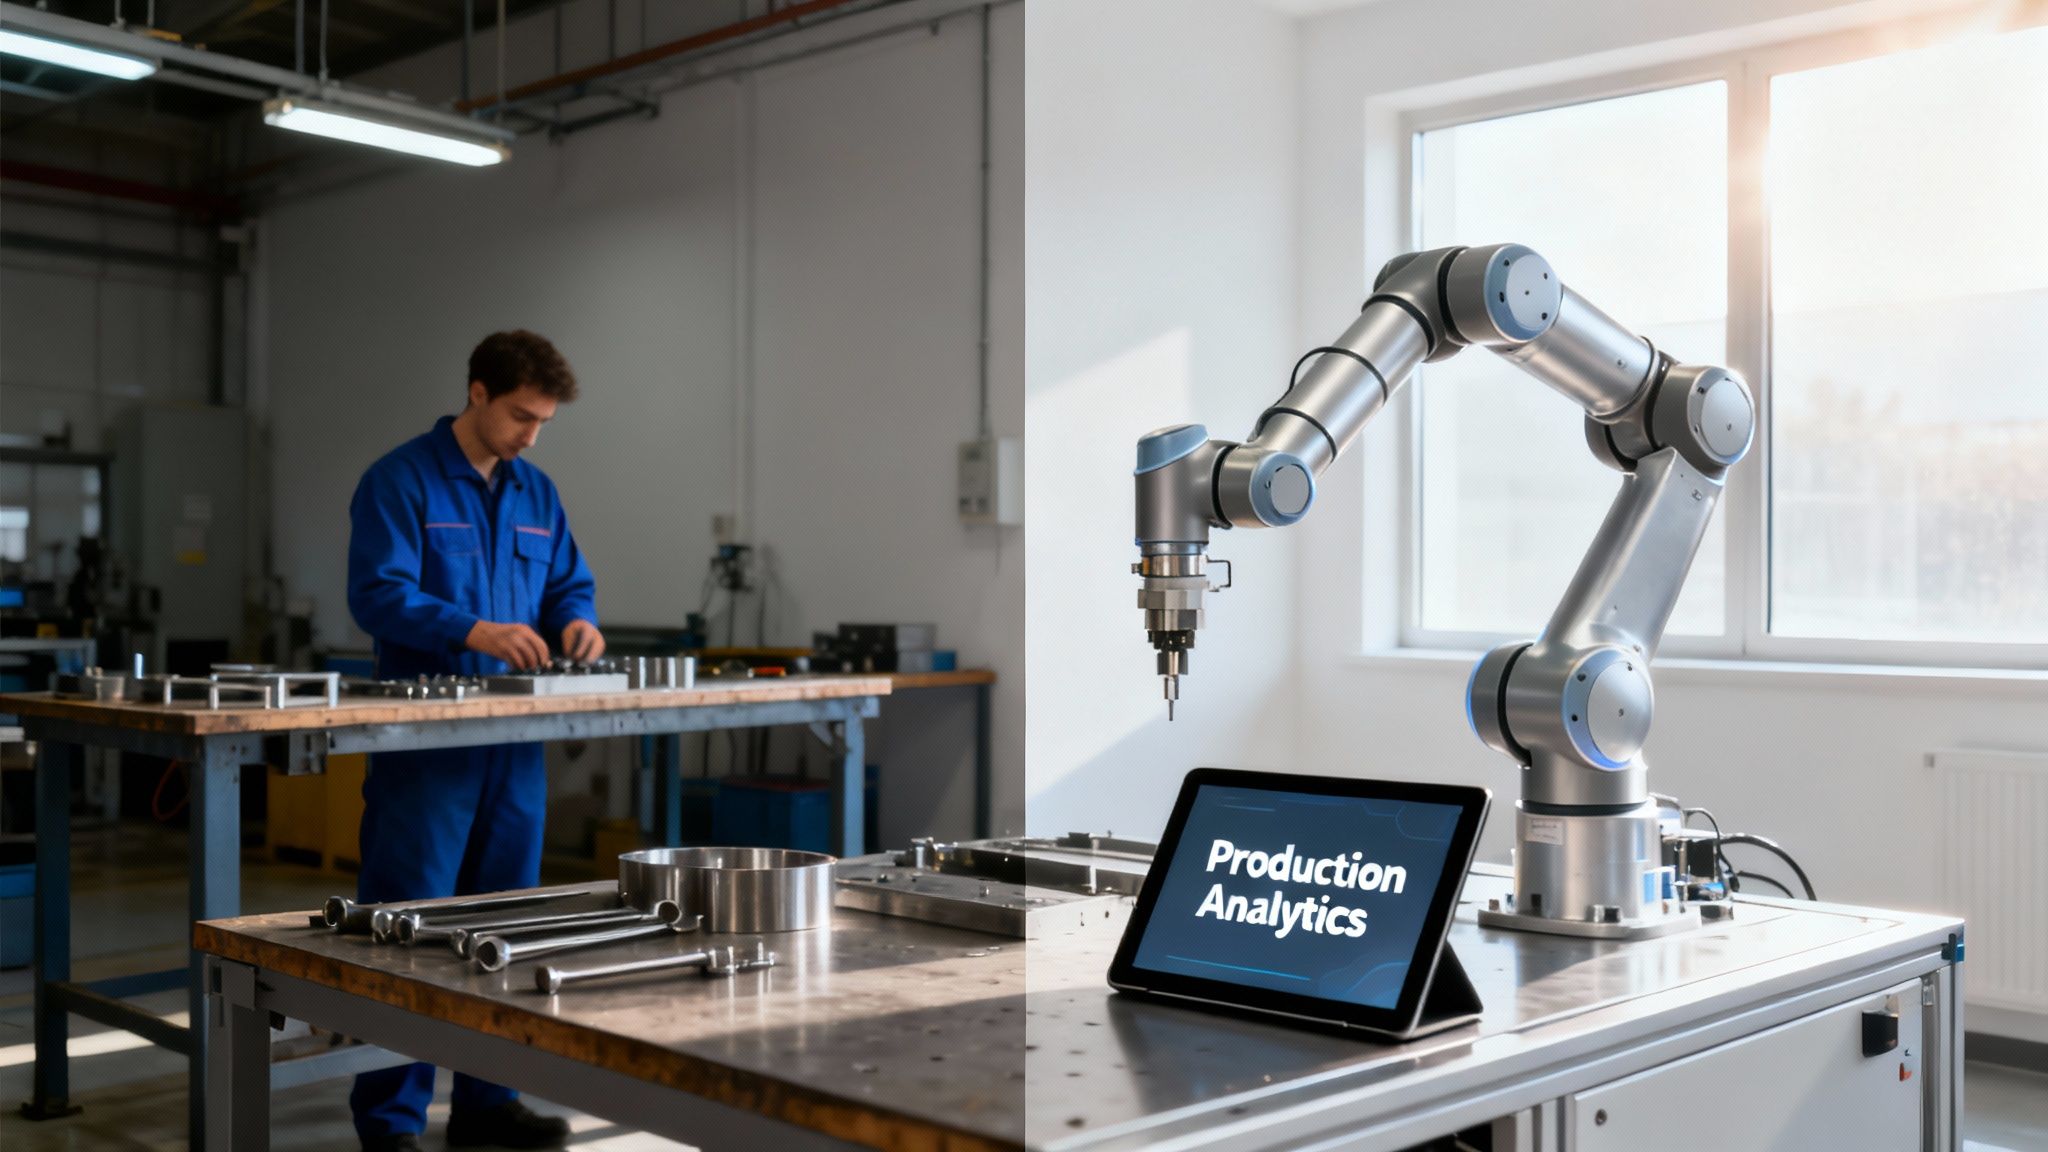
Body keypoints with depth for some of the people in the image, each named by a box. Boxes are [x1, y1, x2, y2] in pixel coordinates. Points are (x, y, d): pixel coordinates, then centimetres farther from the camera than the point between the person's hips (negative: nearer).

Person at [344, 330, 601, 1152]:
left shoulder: (536, 492, 13)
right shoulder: (400, 481, -7)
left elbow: (568, 583, 18)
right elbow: (378, 594, -16)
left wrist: (575, 619, -5)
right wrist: (476, 632, -28)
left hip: (516, 739, 6)